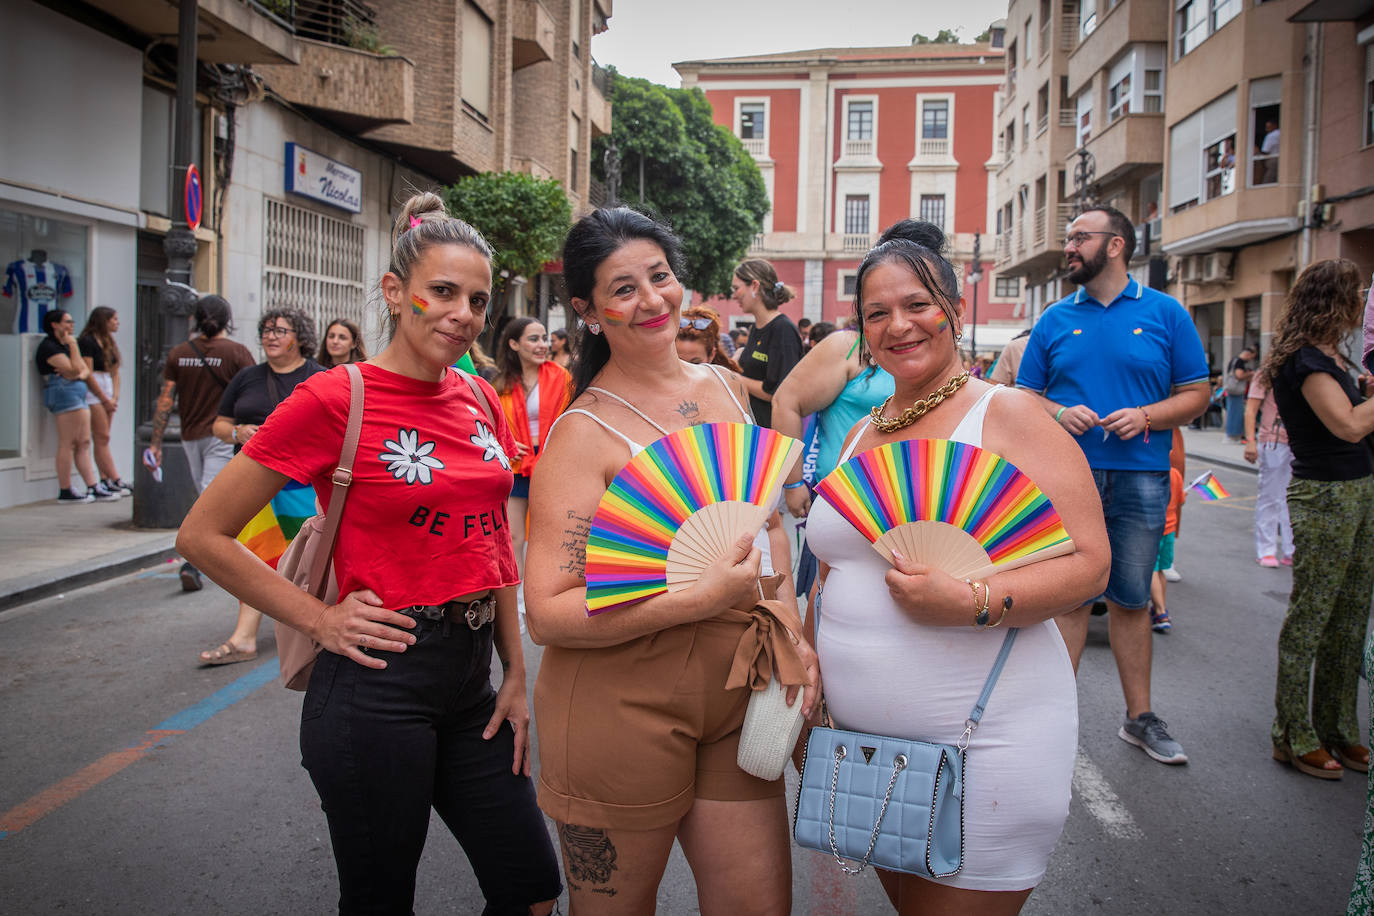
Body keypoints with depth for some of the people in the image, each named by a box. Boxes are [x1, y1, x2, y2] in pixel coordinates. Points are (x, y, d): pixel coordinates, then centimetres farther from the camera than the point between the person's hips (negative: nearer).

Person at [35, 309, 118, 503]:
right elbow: (74, 370, -15)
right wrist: (73, 345, -8)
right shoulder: (49, 347, -7)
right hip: (64, 393, -10)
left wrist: (80, 374, -5)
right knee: (67, 444, -10)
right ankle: (65, 492, -7)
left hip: (78, 395, 10)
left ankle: (93, 488, 6)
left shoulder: (66, 345, 23)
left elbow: (86, 370, 18)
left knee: (84, 443, 6)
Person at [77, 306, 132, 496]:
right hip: (93, 393, -8)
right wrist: (105, 399, -10)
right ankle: (116, 481, -11)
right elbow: (88, 374, -12)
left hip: (108, 392, 8)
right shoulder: (87, 341, -8)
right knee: (102, 438, -7)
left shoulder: (109, 343, 17)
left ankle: (105, 481, 3)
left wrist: (115, 397, 2)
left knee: (102, 439, 5)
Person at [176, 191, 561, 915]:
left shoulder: (481, 401, 6)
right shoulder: (335, 400, -12)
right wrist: (319, 621, -10)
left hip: (472, 679, 6)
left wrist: (515, 675, 11)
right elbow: (203, 535, -7)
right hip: (378, 685, -6)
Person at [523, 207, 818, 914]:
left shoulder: (726, 389, 6)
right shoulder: (584, 432, -14)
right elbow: (548, 613, -19)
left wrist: (789, 632, 5)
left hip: (737, 695, 6)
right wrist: (701, 598, -26)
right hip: (621, 708, -5)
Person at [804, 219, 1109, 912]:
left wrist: (969, 600, -27)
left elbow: (1087, 562, -13)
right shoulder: (860, 434, 11)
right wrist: (807, 677, 13)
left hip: (982, 748, -6)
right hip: (862, 740, 6)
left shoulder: (1007, 414, -8)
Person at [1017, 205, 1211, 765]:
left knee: (1131, 598, 9)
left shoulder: (1166, 314, 5)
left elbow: (1196, 394, 5)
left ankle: (1140, 718, 24)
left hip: (1141, 477, 0)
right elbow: (1025, 397, 10)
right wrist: (1059, 413, -11)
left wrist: (1145, 416, -13)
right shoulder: (1055, 320, 8)